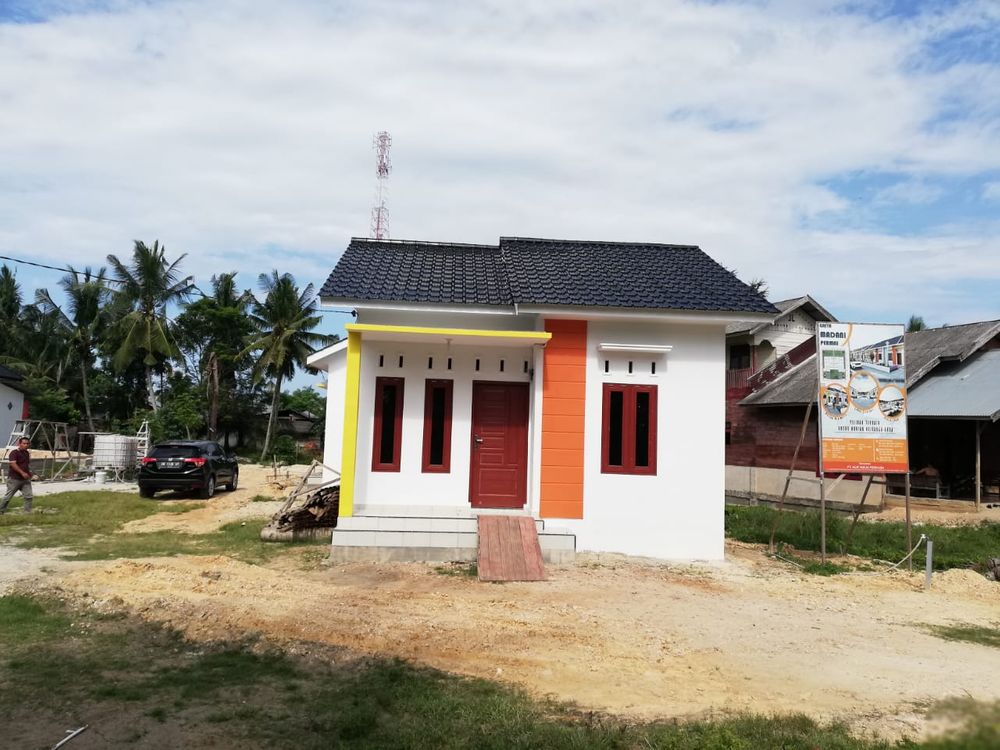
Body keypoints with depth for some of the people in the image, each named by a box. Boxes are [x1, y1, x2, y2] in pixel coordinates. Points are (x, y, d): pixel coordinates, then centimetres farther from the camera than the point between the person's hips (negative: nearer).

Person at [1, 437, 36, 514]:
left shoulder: (27, 453, 12)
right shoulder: (14, 453, -12)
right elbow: (13, 464, -23)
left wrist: (31, 474, 24)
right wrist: (22, 473, -29)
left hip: (25, 479, 6)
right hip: (14, 479, -6)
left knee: (29, 496, -2)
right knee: (8, 496, 4)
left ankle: (27, 512, 4)